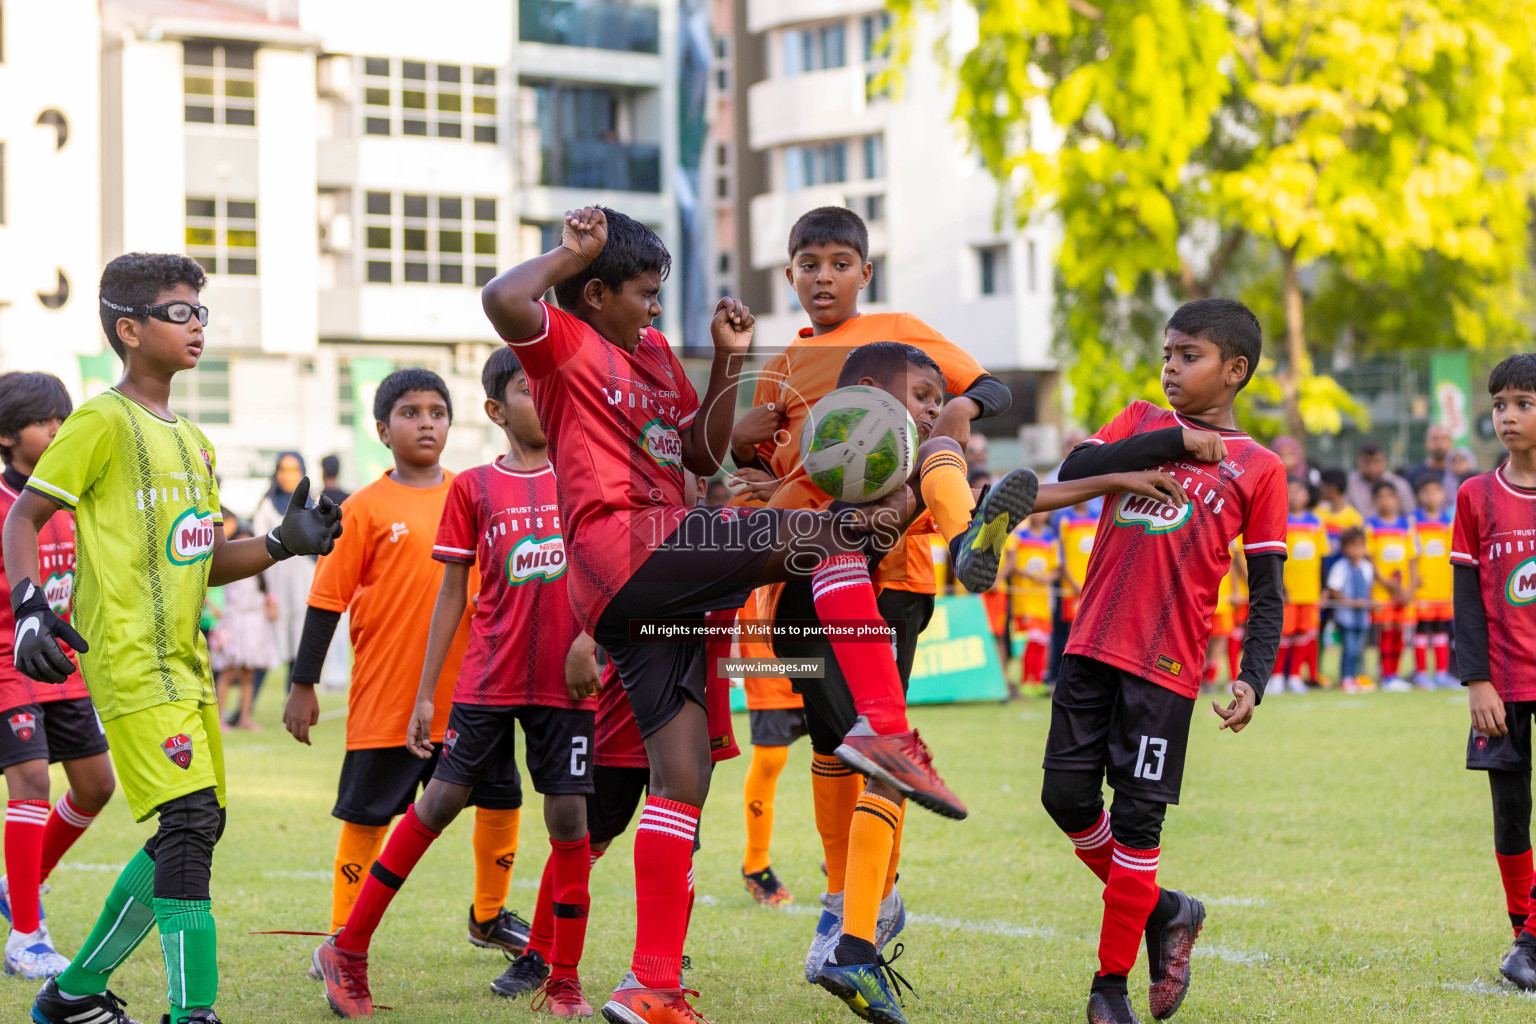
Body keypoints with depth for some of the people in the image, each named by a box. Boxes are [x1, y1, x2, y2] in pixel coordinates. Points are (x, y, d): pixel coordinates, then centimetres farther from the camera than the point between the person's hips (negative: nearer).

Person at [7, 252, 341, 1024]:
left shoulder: (191, 441, 19)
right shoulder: (104, 422, -6)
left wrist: (284, 543, 5)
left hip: (183, 661, 9)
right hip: (130, 660, -9)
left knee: (193, 828, 11)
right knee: (190, 819, -17)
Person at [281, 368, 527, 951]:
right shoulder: (366, 508, -5)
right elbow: (327, 598, -4)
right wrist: (304, 684, -5)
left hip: (467, 692, 4)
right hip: (387, 699, -4)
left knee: (501, 799, 7)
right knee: (365, 816, 2)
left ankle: (489, 917, 26)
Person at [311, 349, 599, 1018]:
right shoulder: (474, 488, 4)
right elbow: (452, 595, 6)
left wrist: (586, 638, -13)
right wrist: (425, 696, 4)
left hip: (564, 682, 1)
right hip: (488, 680, -1)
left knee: (568, 817, -1)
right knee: (440, 802, -3)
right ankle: (347, 951, 8)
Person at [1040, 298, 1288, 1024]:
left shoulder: (1257, 468, 3)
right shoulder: (1142, 423, 13)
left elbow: (1266, 590, 2)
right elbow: (1075, 472, -6)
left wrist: (1252, 679, -12)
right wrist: (1174, 441, -10)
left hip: (1167, 663, -4)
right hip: (1092, 643, 4)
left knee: (1136, 816, -4)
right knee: (1066, 796, 3)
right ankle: (1160, 911, 25)